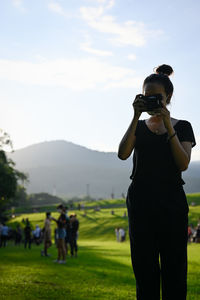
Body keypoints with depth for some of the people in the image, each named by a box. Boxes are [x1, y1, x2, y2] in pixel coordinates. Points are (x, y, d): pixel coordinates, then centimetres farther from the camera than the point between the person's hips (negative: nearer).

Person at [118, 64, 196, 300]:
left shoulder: (182, 127, 8)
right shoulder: (139, 127, 13)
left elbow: (183, 164, -8)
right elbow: (123, 154, -7)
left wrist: (168, 125, -12)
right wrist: (136, 117, -10)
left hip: (172, 202, -1)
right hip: (141, 202, 2)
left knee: (174, 268, -3)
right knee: (145, 269, 3)